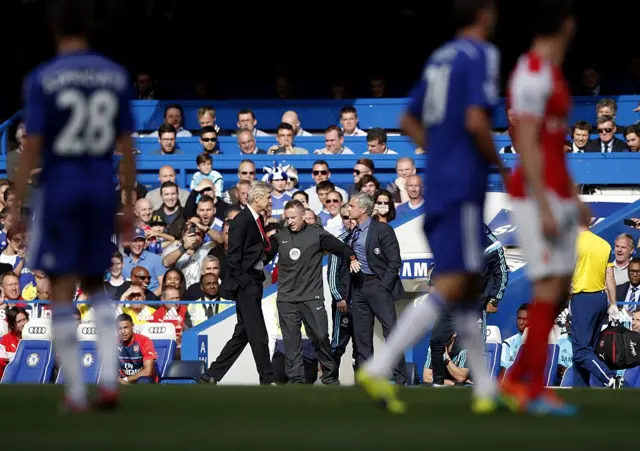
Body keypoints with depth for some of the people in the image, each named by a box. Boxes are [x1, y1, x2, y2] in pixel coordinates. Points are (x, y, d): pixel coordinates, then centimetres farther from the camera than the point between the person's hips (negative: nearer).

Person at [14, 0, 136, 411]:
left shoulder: (41, 80, -9)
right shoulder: (116, 76, 3)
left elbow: (32, 148, -12)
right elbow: (127, 145, 5)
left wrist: (16, 208, -7)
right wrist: (130, 206, 11)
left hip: (58, 192, -4)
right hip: (102, 193, 4)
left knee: (62, 289, 3)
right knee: (95, 287, 16)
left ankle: (76, 392, -1)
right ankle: (110, 377, -2)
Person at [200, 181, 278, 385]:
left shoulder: (258, 220, 15)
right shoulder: (241, 221, -12)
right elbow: (233, 257, -15)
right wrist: (244, 282, -17)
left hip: (254, 283, 9)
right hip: (245, 284, -9)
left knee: (242, 335, 10)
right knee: (258, 335, -7)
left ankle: (211, 375, 13)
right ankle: (267, 379, -3)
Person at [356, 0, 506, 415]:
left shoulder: (440, 58, 16)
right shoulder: (483, 56, -9)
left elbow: (409, 121, 21)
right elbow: (476, 121, -21)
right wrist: (499, 163, -6)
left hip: (437, 187, 9)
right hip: (463, 189, -9)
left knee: (468, 286, 13)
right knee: (452, 286, -12)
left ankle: (485, 388, 15)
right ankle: (379, 368, -22)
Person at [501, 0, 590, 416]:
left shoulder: (551, 74, 17)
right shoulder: (532, 75, -15)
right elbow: (526, 146, -20)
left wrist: (575, 197, 22)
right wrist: (544, 208, -23)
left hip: (558, 197, 10)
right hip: (537, 197, -10)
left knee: (560, 293, 8)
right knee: (549, 290, -11)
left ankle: (516, 380, 15)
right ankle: (536, 392, -8)